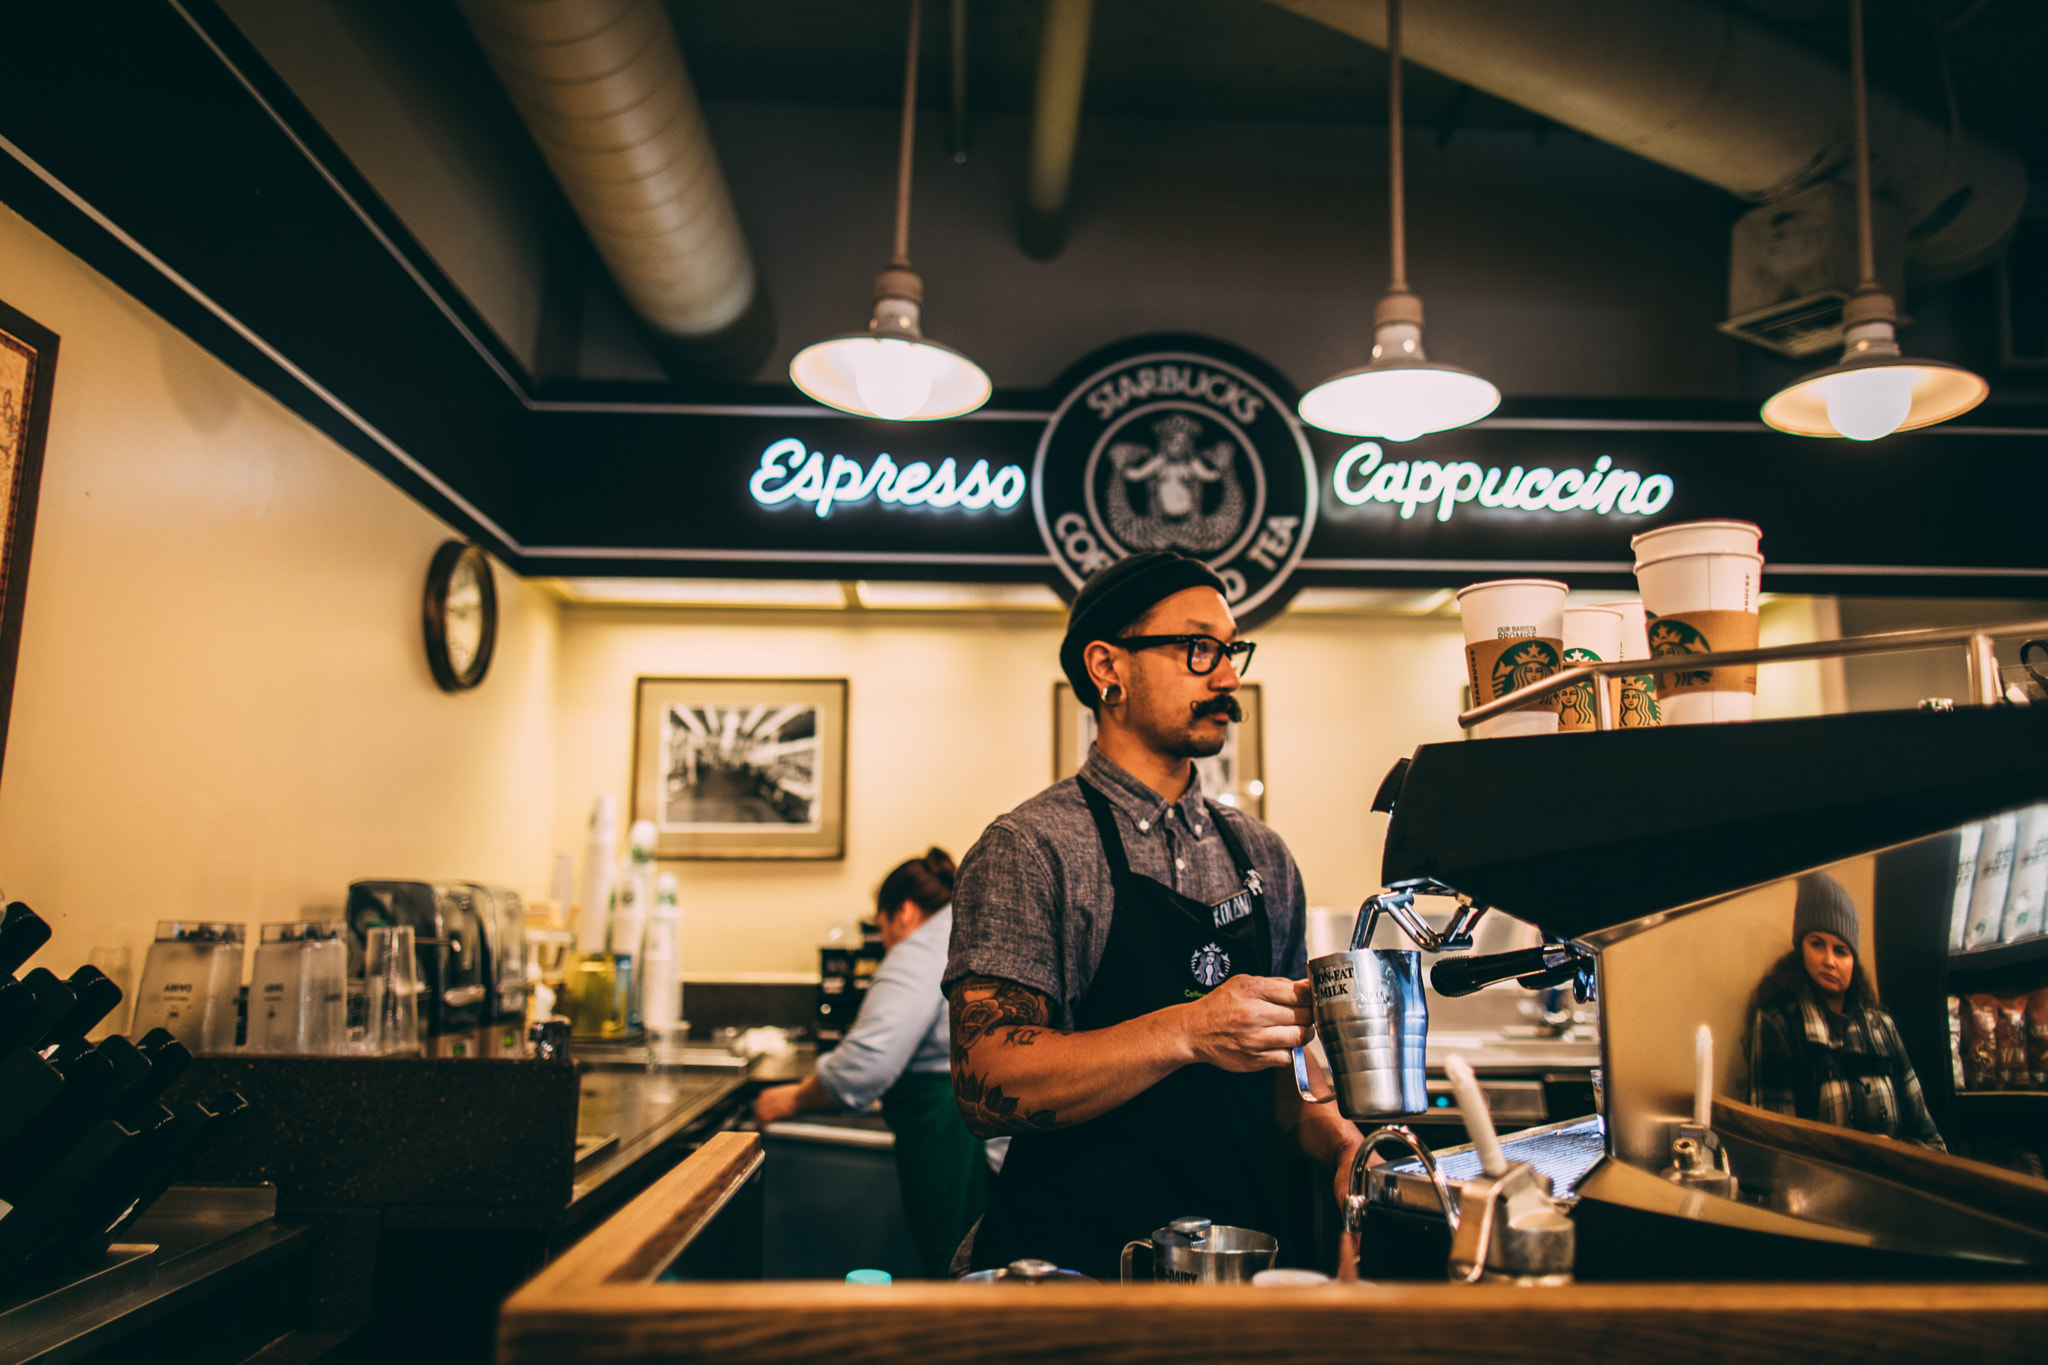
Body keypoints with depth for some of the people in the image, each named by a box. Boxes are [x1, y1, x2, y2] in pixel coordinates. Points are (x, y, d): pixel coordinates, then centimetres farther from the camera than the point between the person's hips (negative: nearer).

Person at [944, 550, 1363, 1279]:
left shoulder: (1262, 856, 13)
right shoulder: (1027, 850, -6)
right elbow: (988, 1084, -15)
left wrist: (1312, 1120, 0)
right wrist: (1186, 1032, -24)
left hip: (1243, 1242, 5)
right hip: (1076, 1262, -4)